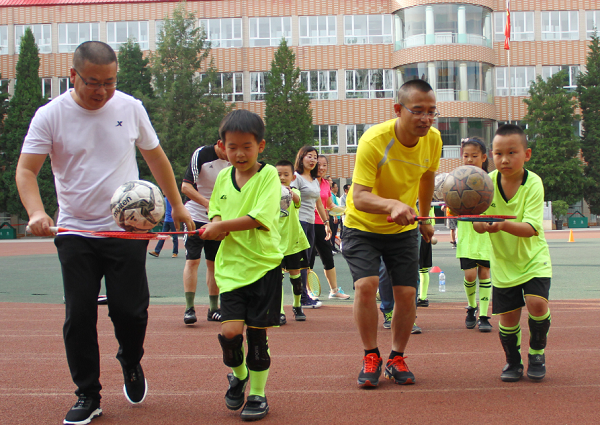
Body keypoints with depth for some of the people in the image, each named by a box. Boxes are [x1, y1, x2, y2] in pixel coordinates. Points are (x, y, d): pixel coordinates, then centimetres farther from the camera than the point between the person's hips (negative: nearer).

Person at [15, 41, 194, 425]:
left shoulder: (131, 108, 2)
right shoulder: (50, 115, -4)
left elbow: (156, 157, 15)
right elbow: (26, 169, -7)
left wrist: (177, 205, 17)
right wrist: (36, 212, -25)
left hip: (128, 230, 1)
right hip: (75, 232, 0)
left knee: (130, 311, -2)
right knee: (79, 317, -1)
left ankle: (132, 363, 29)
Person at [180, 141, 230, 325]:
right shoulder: (201, 154, -14)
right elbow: (185, 186, -18)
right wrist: (207, 203, -30)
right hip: (196, 215, -4)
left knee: (214, 262, 7)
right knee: (192, 260, -10)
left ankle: (213, 309, 13)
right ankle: (189, 308, -6)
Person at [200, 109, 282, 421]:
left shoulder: (268, 175, -6)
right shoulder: (223, 177, 10)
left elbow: (261, 217, -18)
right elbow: (215, 212, 21)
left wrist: (222, 226, -15)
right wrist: (214, 226, -2)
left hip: (264, 264, -3)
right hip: (231, 264, 3)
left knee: (257, 333, 3)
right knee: (230, 331, -8)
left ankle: (258, 394, 21)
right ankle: (238, 375, 23)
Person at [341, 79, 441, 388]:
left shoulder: (432, 139, -11)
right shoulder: (373, 141, -27)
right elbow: (359, 197, -32)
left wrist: (424, 218, 21)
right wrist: (392, 204, -51)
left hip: (403, 229, 4)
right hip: (362, 225, -4)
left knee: (406, 293, -5)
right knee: (366, 284, -21)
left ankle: (396, 359, 17)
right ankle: (371, 357, -1)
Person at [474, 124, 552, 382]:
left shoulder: (533, 184, -18)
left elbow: (531, 228, -28)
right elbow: (478, 227, -11)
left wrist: (503, 225, -45)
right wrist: (482, 224, -35)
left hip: (533, 259, -2)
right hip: (503, 262, 2)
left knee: (537, 302, -21)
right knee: (507, 317, 2)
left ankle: (537, 354, 6)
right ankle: (513, 362, 29)